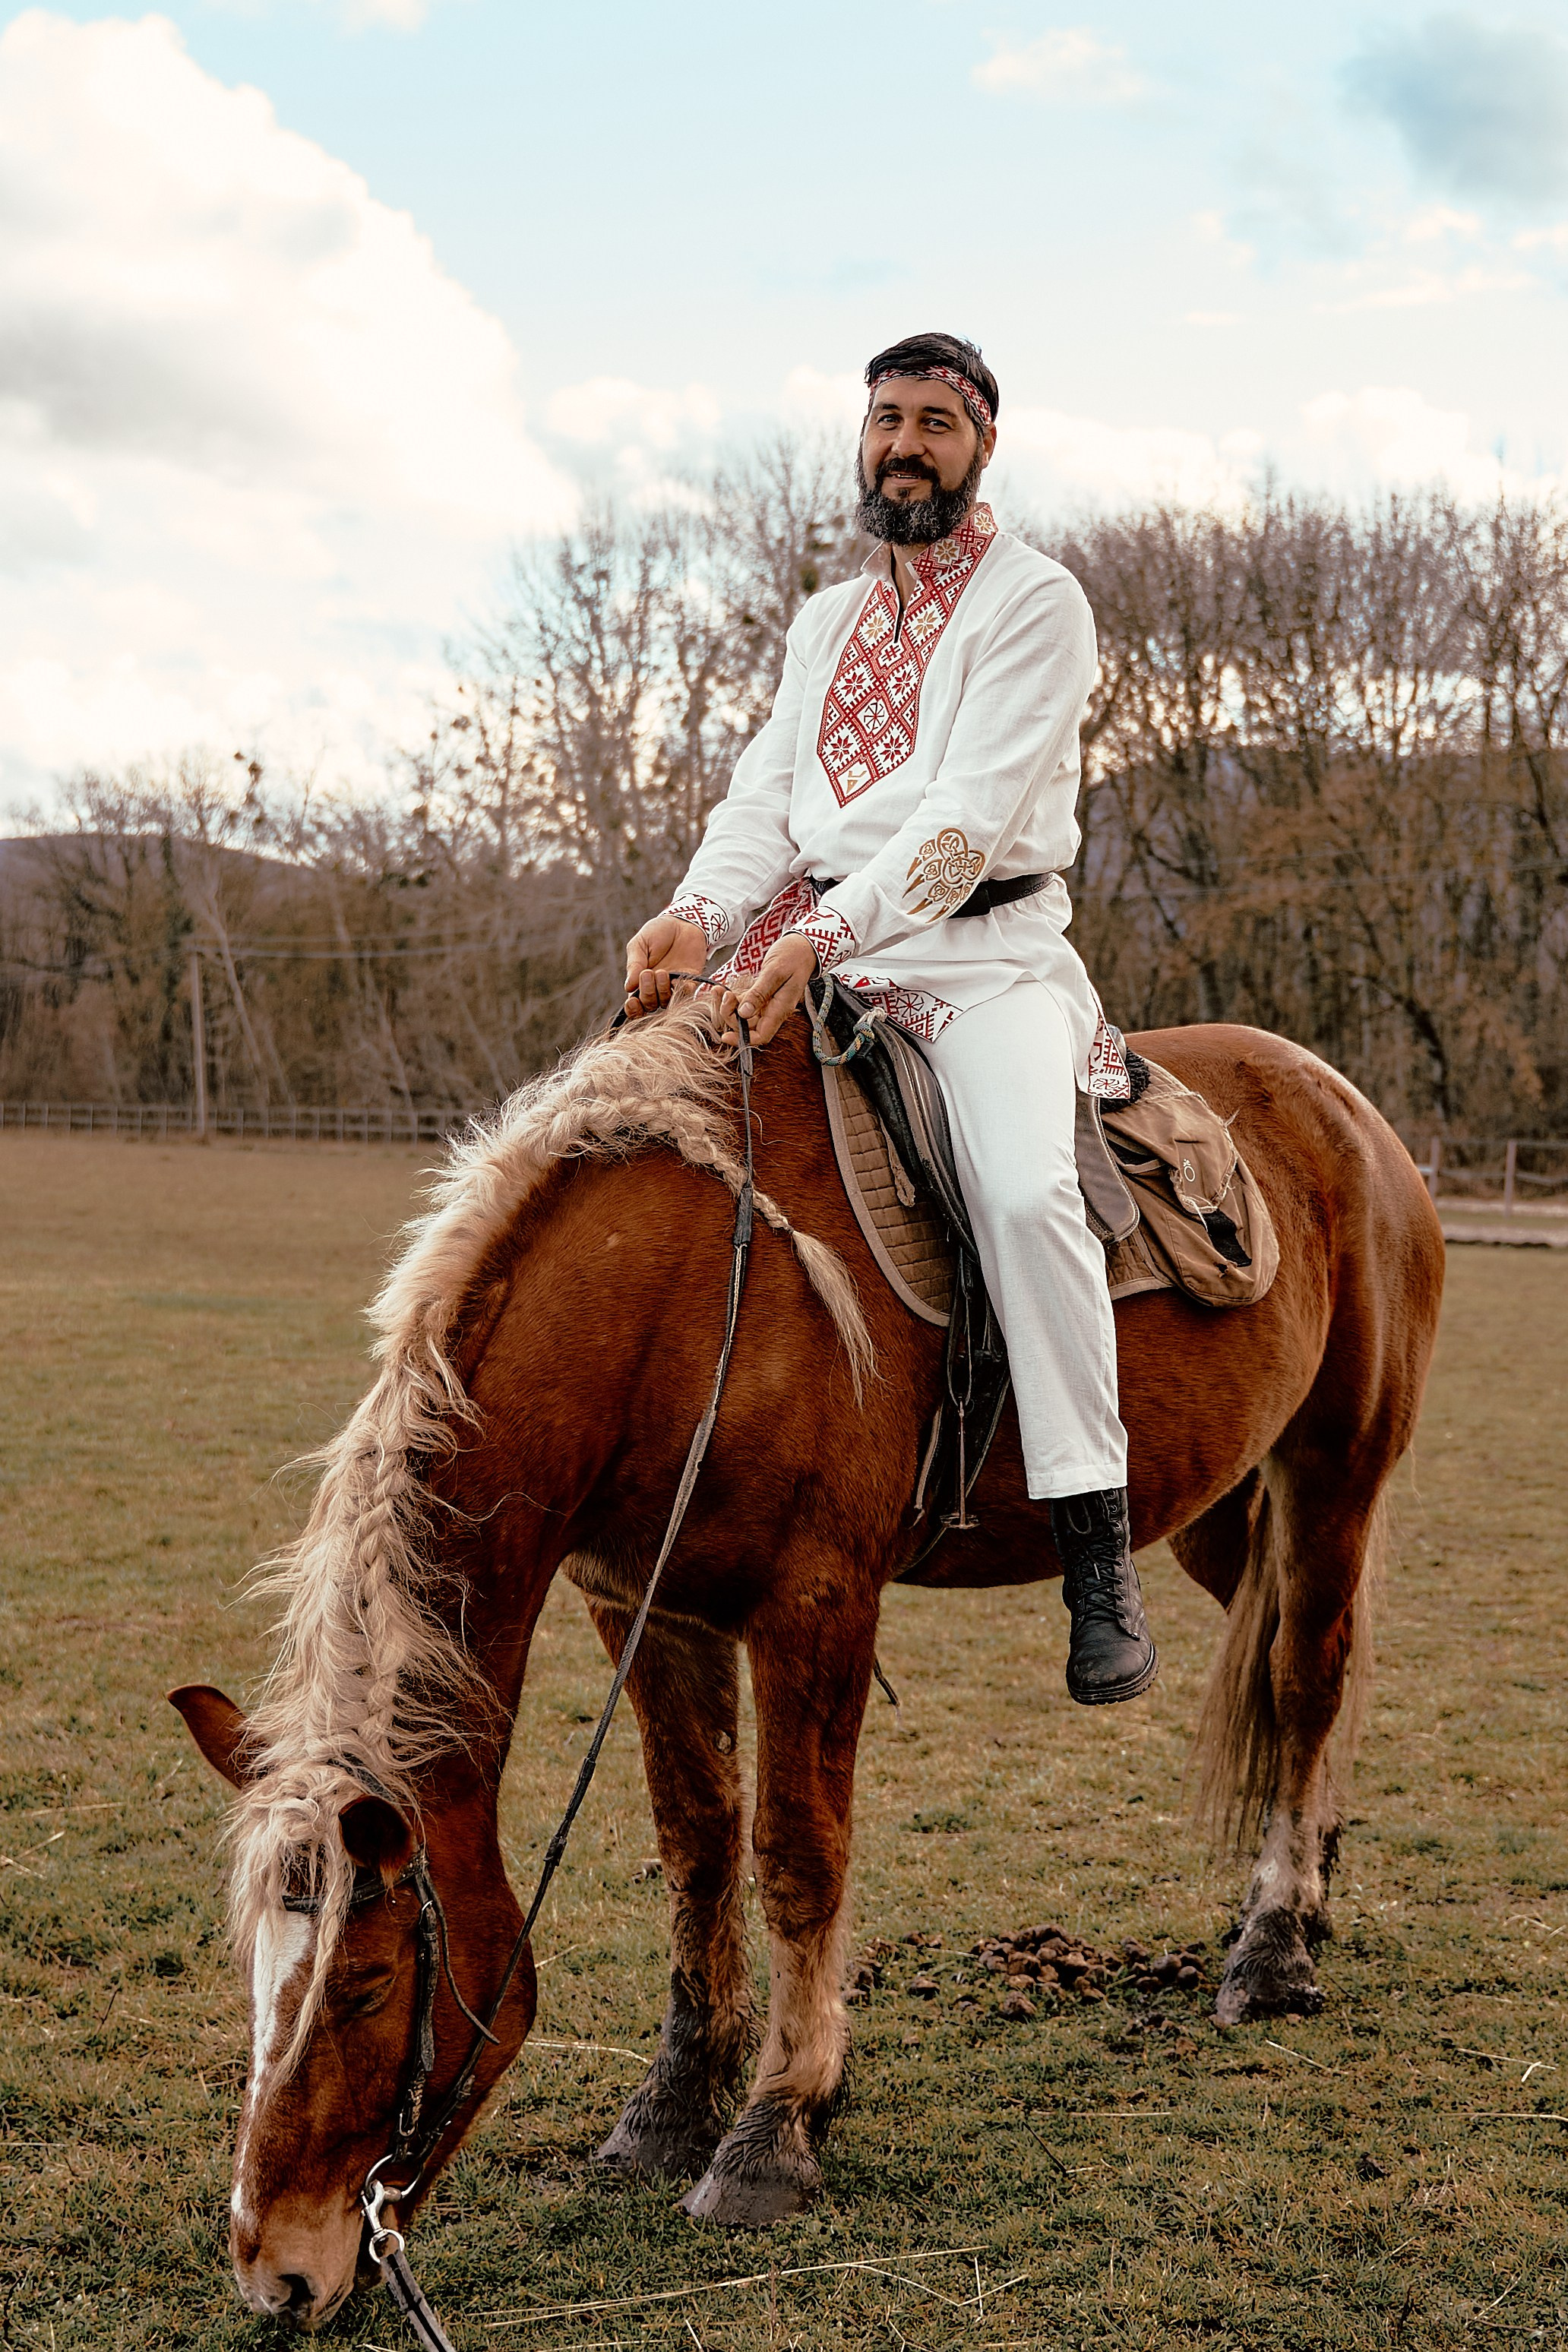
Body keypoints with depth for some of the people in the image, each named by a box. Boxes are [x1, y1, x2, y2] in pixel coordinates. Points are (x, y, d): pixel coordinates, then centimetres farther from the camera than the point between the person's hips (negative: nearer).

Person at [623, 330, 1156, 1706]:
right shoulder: (828, 622, 22)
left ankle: (1099, 1551, -24)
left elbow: (973, 813, -13)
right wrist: (700, 916, -11)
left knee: (1025, 1192, -31)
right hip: (811, 949, 7)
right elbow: (767, 796, 11)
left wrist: (821, 939, -26)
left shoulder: (1036, 602, 0)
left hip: (983, 953, -7)